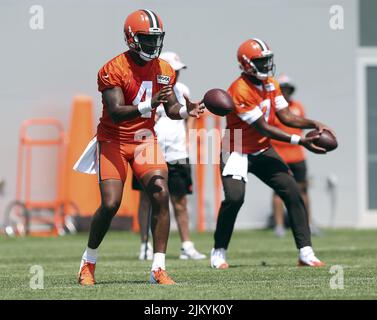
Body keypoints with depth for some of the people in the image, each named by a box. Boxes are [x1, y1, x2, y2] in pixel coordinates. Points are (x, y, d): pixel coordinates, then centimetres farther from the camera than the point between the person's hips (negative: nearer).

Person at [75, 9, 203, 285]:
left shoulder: (164, 70, 2)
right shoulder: (113, 70, -16)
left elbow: (171, 108, 10)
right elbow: (115, 114, -24)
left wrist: (187, 110, -13)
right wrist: (149, 105, -37)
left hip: (145, 139, 5)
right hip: (113, 140, -4)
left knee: (161, 195, -14)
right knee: (110, 203, -13)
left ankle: (159, 268, -8)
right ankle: (88, 262, 12)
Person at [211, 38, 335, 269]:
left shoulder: (271, 84, 3)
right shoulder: (240, 90, -24)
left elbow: (285, 116, 2)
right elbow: (263, 128, -25)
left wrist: (314, 124, -15)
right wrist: (300, 141, -27)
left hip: (263, 151, 7)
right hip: (238, 152, -7)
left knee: (293, 193, -4)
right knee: (234, 197, -25)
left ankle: (306, 253, -1)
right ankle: (219, 252, -5)